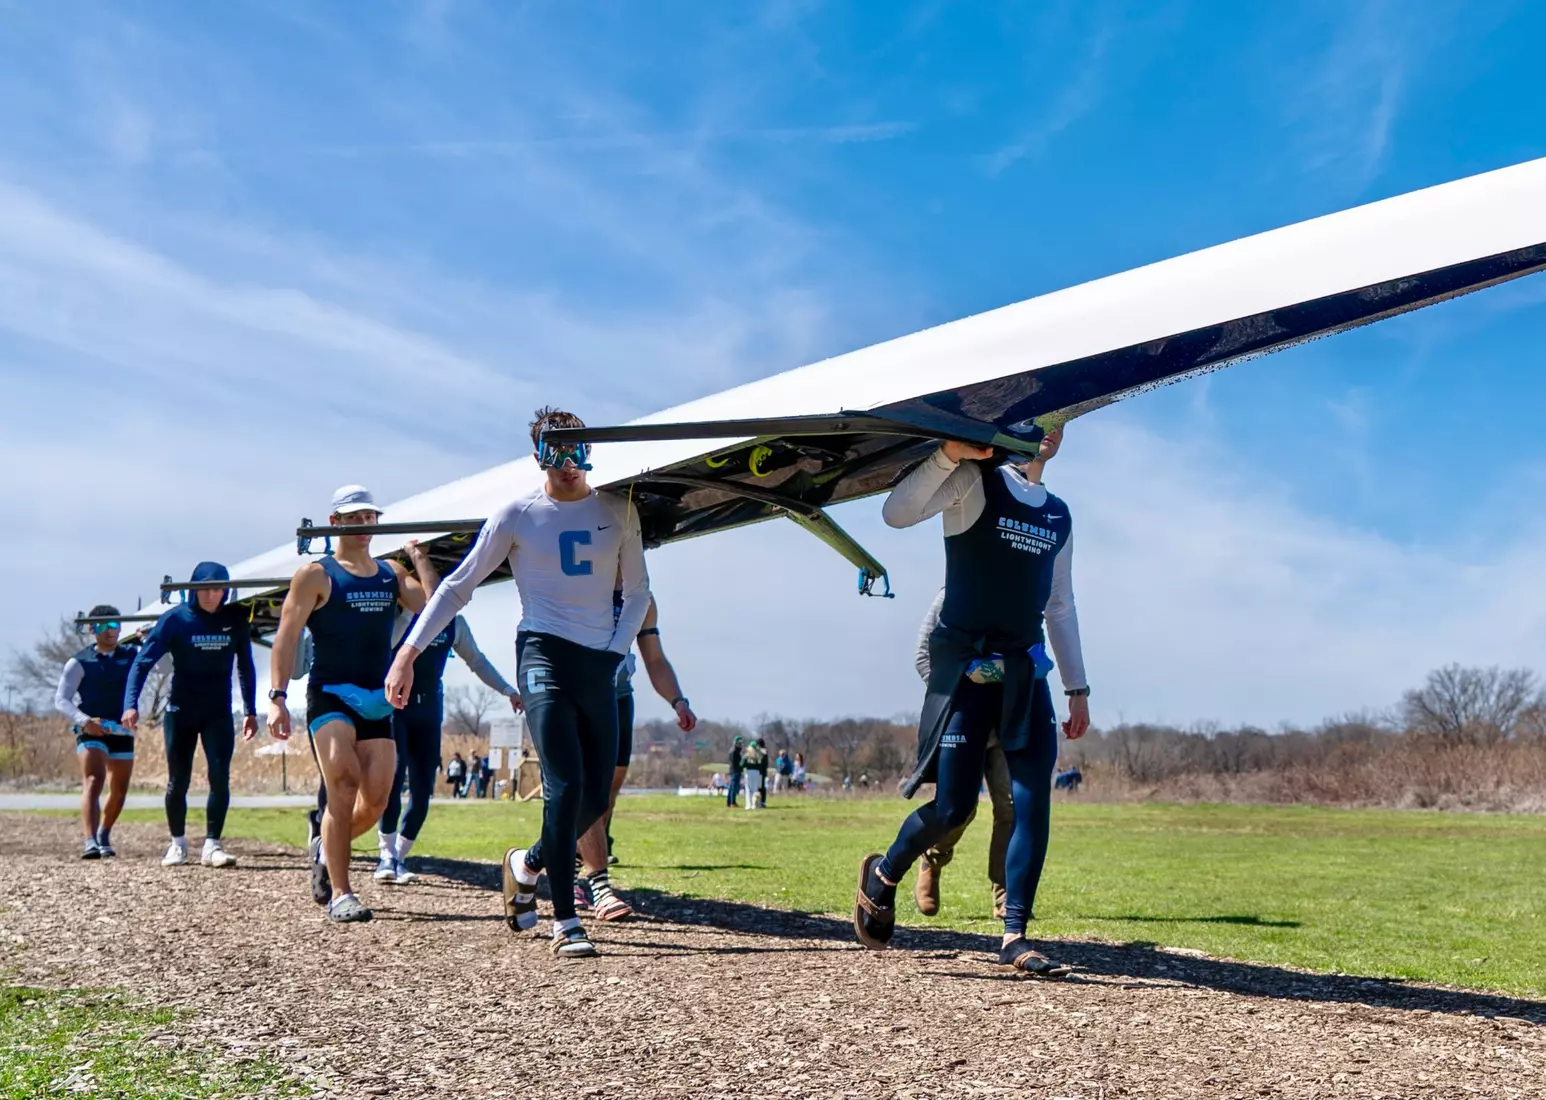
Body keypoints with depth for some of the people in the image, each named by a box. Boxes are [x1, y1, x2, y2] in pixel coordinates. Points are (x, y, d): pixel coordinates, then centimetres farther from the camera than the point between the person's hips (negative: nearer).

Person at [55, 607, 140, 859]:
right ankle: (90, 842, -33)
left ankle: (104, 835, 38)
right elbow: (61, 699, -9)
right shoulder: (80, 662, -4)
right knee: (93, 782, -22)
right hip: (92, 730, -4)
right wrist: (84, 720, -26)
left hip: (123, 731, 4)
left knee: (119, 791, 14)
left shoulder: (131, 655, 7)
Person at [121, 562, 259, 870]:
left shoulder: (236, 619, -1)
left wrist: (250, 711, 11)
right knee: (178, 781, 6)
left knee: (220, 777, -10)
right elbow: (143, 661, -12)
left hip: (219, 713, 1)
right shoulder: (175, 620, -10)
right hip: (180, 712, -1)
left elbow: (245, 667, 10)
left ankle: (212, 845, -3)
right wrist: (130, 704, -25)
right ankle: (178, 843, 23)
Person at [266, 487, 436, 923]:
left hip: (377, 700, 5)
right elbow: (286, 638, -6)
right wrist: (277, 697, -16)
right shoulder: (316, 575, 0)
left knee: (375, 801, 0)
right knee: (343, 786, -19)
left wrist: (417, 555, 1)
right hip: (329, 695, -5)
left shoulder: (392, 573, 13)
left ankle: (325, 846, 30)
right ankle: (339, 895, -14)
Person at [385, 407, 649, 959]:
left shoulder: (618, 509, 9)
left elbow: (637, 592, 17)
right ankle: (565, 923, -12)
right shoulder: (516, 515, 1)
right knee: (565, 784, -17)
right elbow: (458, 585, 4)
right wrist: (408, 651, -3)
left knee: (596, 797, 2)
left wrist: (616, 650, 2)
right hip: (544, 654, -4)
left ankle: (527, 864, 30)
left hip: (599, 664, 4)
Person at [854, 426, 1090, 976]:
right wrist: (949, 454, -25)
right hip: (965, 667, -5)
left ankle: (1014, 936, -4)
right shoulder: (976, 482, -1)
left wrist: (1077, 688, 18)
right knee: (953, 806, -6)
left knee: (1033, 798, -8)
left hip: (1025, 671, 5)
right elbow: (896, 513, -16)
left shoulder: (1058, 516, 17)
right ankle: (882, 874, 23)